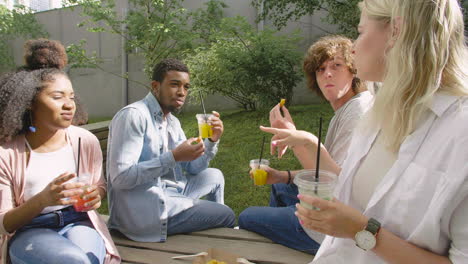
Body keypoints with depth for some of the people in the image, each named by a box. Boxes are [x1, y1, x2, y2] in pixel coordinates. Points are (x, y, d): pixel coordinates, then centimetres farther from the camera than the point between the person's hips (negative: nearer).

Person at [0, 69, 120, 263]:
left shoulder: (86, 141, -3)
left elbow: (100, 186, 14)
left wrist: (95, 195, -12)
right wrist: (42, 200, -26)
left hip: (79, 223, 2)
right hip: (29, 232, -2)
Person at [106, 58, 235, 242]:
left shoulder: (172, 122, 10)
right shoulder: (133, 115, -18)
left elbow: (192, 168, 14)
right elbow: (120, 177, -25)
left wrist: (212, 141, -3)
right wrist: (173, 157, -28)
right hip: (143, 211, -9)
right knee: (226, 215, -1)